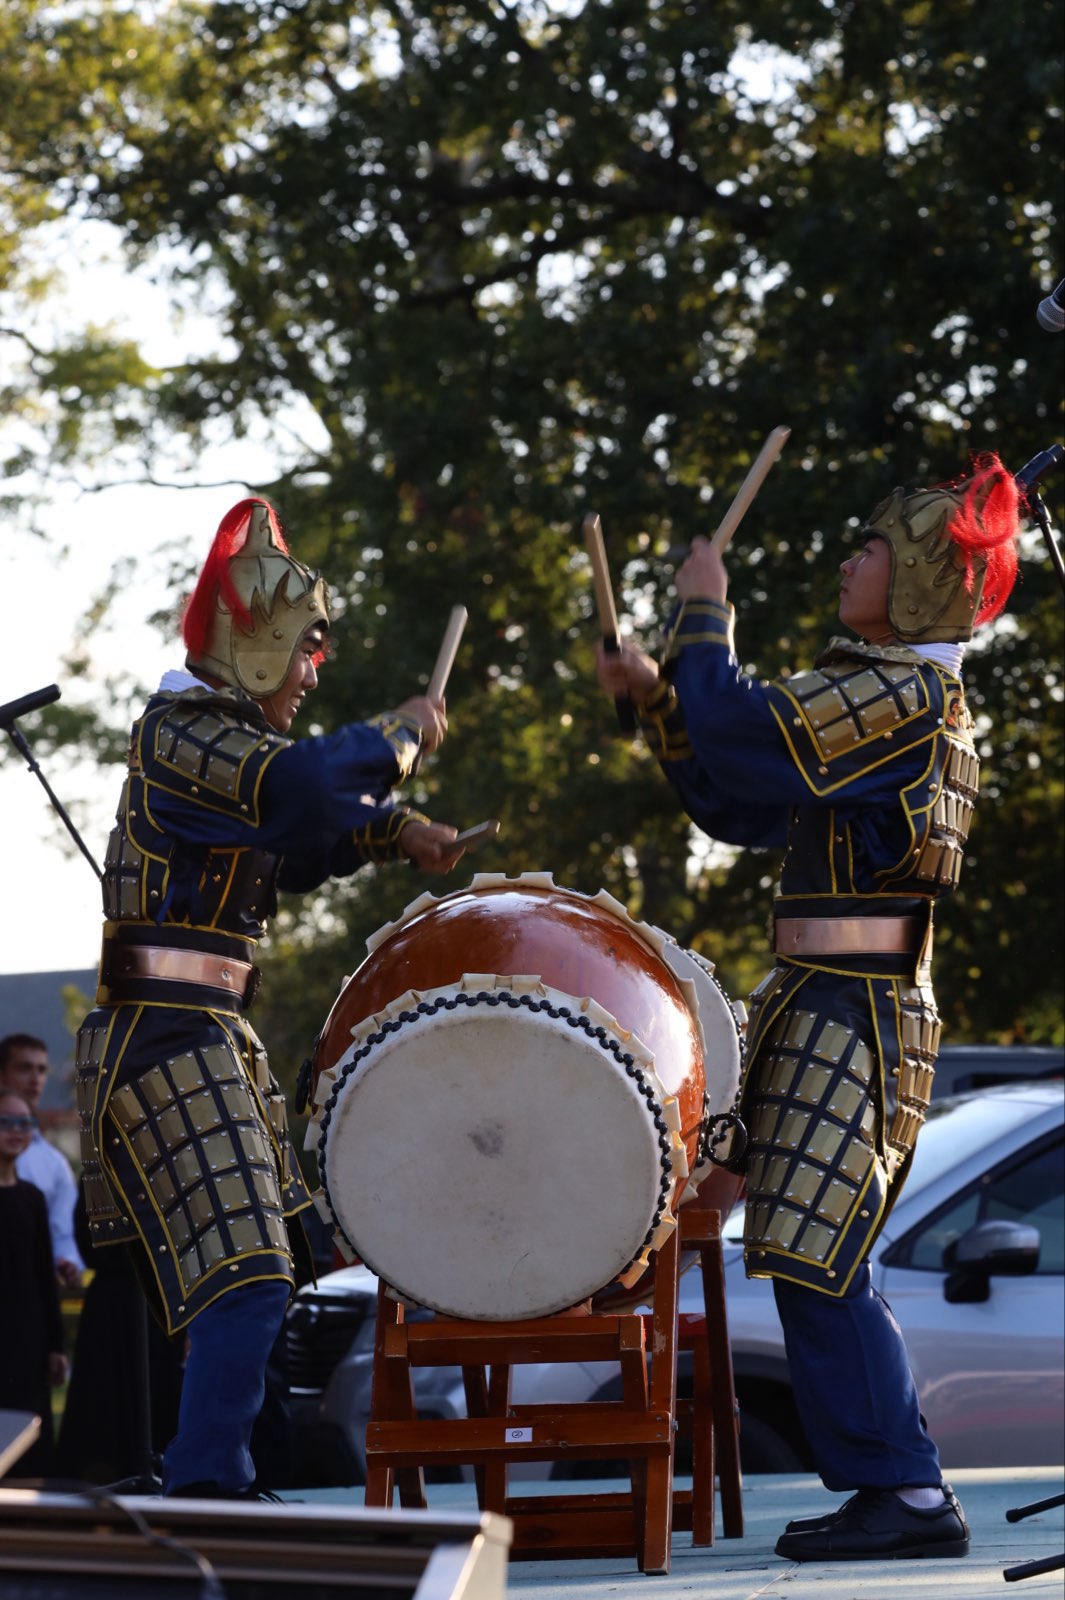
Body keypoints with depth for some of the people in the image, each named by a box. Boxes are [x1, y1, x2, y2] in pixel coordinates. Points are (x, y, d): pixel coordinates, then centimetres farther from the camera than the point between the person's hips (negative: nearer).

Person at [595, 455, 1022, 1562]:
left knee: (816, 1266, -11)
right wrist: (659, 696, 14)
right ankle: (890, 1488, 16)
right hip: (824, 1009, 10)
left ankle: (910, 1496, -8)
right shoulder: (880, 695, 18)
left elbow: (742, 731, -22)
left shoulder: (910, 694, -13)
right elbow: (738, 809, 22)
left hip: (855, 1014, -10)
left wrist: (704, 615, -7)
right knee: (809, 1266, 12)